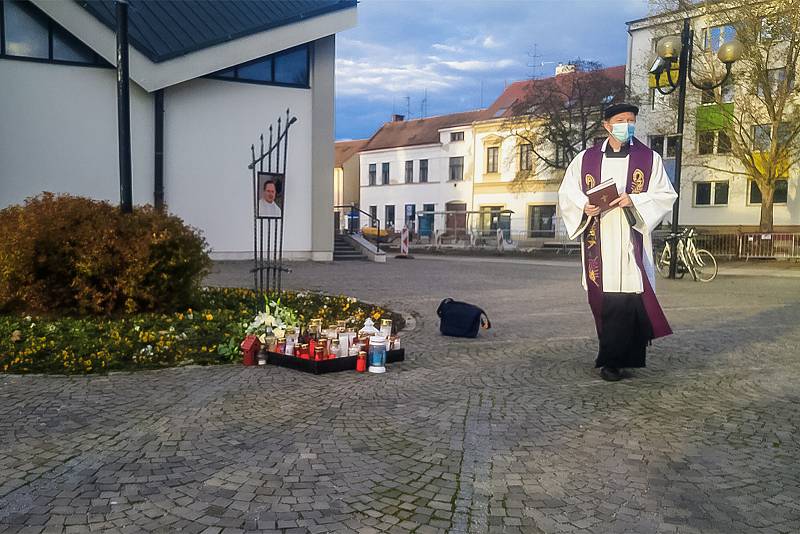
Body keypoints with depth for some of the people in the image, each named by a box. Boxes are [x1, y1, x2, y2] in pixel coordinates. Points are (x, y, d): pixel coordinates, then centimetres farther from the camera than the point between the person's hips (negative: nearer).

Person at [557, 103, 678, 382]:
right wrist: (584, 206, -9)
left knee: (626, 298, -9)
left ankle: (612, 361, 0)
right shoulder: (585, 159, 10)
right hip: (598, 241, 2)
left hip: (630, 241, -1)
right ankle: (616, 357, 21)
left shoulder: (649, 159, 7)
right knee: (603, 300, 3)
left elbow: (665, 195, 3)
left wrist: (634, 200, -14)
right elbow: (567, 193, 12)